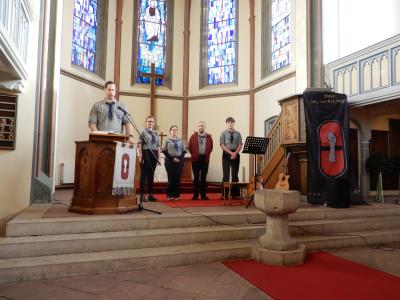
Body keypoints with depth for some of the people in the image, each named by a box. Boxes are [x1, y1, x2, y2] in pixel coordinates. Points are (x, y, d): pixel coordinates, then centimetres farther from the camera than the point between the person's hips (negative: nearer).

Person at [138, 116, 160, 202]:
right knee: (144, 174, -1)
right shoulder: (143, 132, -1)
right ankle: (142, 195, 4)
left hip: (154, 154, 5)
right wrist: (140, 156, -15)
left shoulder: (156, 133, 15)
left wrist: (158, 156, 8)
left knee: (151, 175, 10)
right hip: (145, 153, -5)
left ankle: (151, 194, 17)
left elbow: (158, 146, 15)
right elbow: (139, 145, -7)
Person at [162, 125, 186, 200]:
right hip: (170, 160, -2)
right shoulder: (167, 140, 2)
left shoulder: (180, 140, 10)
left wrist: (180, 158, -6)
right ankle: (170, 195, 7)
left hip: (179, 160, 2)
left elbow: (184, 150, 9)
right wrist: (172, 158, -10)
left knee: (178, 178, 0)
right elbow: (164, 151, -4)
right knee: (171, 178, -3)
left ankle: (177, 195, 8)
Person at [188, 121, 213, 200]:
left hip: (205, 159, 1)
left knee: (204, 177, 6)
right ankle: (195, 195, 8)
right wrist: (193, 154, 6)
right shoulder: (193, 136, 2)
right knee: (196, 177, 3)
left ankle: (203, 194, 12)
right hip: (196, 159, -1)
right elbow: (189, 146, 5)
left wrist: (207, 154, 7)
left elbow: (211, 147, 11)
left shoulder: (208, 137, 6)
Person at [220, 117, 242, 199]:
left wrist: (235, 153, -13)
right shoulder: (223, 133, 3)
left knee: (235, 175, 4)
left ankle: (235, 194, 8)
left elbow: (240, 145, 3)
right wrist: (231, 153, -14)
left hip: (236, 155, 2)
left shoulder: (238, 133, 8)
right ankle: (225, 194, 3)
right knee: (226, 175, -1)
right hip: (226, 155, -2)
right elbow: (222, 145, -5)